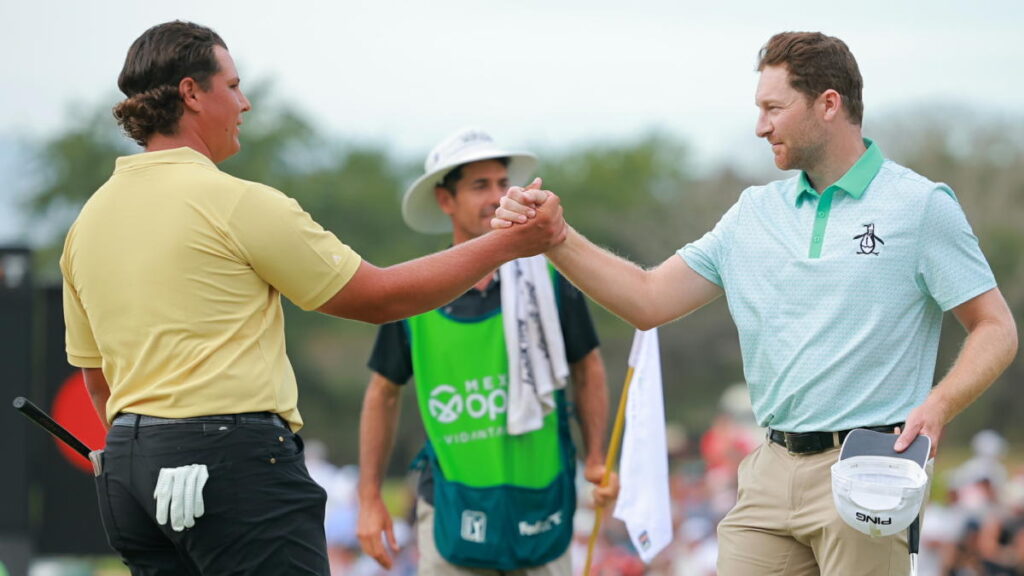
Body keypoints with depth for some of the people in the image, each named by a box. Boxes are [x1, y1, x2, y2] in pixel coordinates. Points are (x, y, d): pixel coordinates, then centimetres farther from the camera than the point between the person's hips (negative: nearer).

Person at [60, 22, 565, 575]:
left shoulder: (88, 221, 13)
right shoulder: (237, 203, -9)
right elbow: (379, 297, -1)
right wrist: (506, 244, 5)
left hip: (127, 467, 8)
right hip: (232, 455, -8)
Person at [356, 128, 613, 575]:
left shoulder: (549, 279, -1)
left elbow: (587, 368, 11)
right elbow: (384, 392, 11)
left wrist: (596, 459, 1)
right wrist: (369, 499, 9)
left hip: (540, 501, 1)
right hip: (453, 508, 0)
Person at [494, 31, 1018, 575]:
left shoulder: (921, 205, 0)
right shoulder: (754, 213, 15)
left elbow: (996, 328, -2)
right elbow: (648, 300, 13)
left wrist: (938, 405, -18)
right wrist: (555, 239, 2)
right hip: (770, 478, 5)